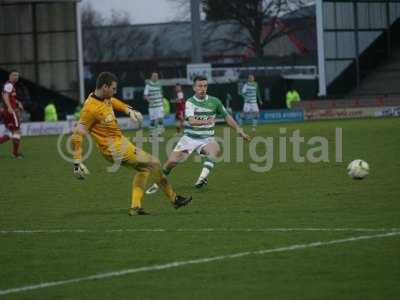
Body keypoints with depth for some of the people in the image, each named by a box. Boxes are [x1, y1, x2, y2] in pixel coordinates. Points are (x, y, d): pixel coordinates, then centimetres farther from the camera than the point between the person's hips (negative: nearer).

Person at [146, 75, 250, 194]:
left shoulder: (214, 101, 0)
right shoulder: (190, 102, -8)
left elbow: (227, 117, 13)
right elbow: (191, 121, -25)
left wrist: (239, 130, 7)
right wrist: (206, 122, -43)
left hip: (206, 139, 1)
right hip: (189, 138, -1)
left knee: (215, 149, -33)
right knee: (172, 161, -10)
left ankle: (202, 178, -39)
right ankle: (157, 184, 14)